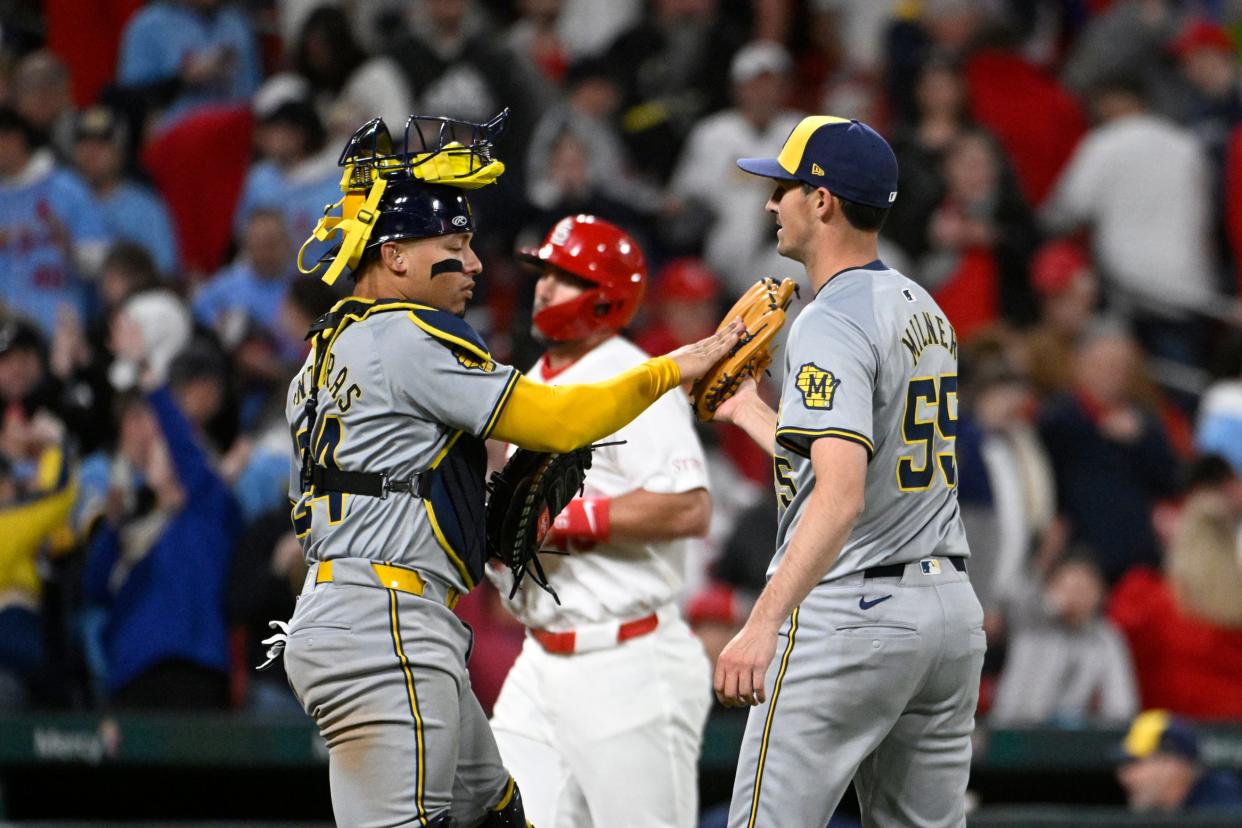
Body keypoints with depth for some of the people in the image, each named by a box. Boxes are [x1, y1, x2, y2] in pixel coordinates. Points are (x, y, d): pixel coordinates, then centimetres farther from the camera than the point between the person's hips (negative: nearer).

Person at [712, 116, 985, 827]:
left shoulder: (833, 321, -14)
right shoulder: (927, 311, 15)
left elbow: (842, 494, -28)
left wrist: (763, 624, -37)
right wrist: (750, 410, 41)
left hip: (849, 610, -9)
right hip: (952, 606, 9)